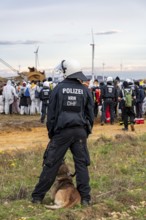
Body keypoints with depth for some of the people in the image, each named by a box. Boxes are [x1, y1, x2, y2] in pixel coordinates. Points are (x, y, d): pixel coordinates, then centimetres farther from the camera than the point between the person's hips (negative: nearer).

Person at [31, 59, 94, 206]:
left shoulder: (58, 89, -2)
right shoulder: (85, 90, 4)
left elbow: (51, 113, 1)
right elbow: (90, 114, 9)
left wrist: (51, 133, 10)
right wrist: (87, 131, 19)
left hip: (62, 130, -2)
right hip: (80, 131, 2)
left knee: (51, 163, 3)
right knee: (81, 164, 8)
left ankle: (37, 196, 9)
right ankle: (85, 198, 7)